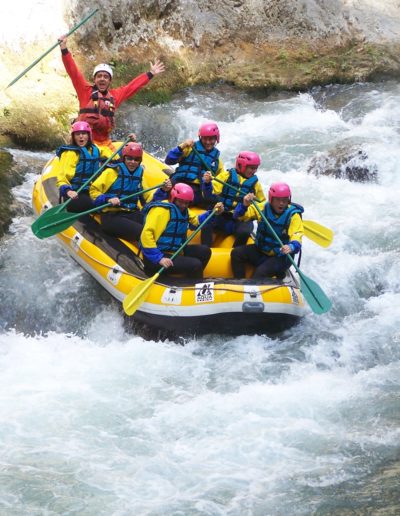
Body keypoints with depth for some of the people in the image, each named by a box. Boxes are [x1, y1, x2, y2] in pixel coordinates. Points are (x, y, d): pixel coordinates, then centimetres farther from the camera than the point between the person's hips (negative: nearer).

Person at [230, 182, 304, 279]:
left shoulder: (293, 215, -15)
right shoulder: (263, 208, -4)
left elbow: (296, 239, -25)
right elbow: (238, 216, -3)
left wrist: (291, 247, -50)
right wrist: (244, 205, -26)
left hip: (281, 257, -5)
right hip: (260, 251, 5)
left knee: (261, 272, -30)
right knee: (236, 253, -13)